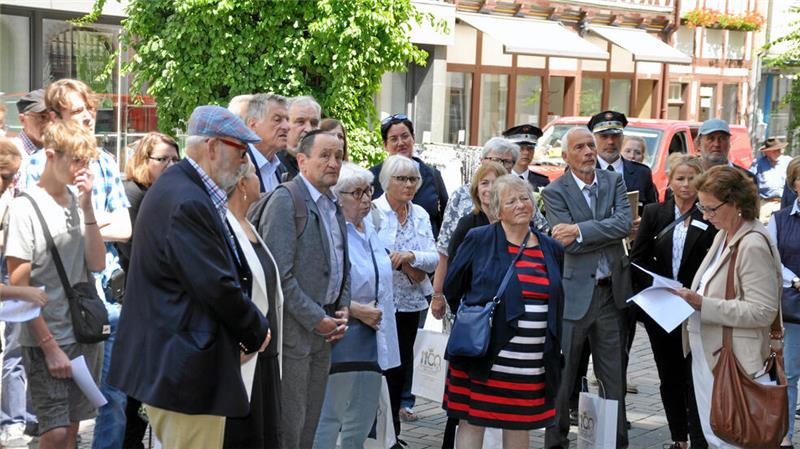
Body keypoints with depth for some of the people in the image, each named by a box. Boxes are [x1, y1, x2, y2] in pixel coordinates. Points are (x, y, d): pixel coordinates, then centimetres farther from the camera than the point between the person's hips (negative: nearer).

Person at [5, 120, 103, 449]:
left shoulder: (78, 202, 7)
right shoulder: (26, 208, -10)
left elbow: (97, 264, 0)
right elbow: (19, 287, -11)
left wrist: (87, 206, -8)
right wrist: (50, 346, -14)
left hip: (85, 335, 6)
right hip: (45, 340, -6)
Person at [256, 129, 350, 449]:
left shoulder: (333, 205, 14)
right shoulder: (285, 200, -12)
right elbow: (280, 274, -18)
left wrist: (343, 310, 7)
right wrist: (315, 319, -15)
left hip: (324, 326, 8)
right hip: (294, 329, -8)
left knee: (310, 422, 14)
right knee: (289, 423, -1)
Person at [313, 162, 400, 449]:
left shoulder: (369, 228, 13)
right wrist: (357, 310, -19)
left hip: (373, 341, 9)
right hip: (342, 343, -8)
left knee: (361, 425, 14)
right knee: (328, 421, -2)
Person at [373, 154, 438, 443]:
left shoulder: (421, 215, 11)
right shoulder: (372, 211, -6)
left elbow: (434, 258, 4)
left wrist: (409, 256, -15)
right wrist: (408, 267, -11)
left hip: (411, 302, 5)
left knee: (403, 365, 9)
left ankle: (393, 429, 20)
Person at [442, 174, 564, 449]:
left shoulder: (552, 249, 9)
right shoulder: (479, 240, -3)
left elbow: (558, 301, 20)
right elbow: (452, 288, 5)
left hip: (533, 360, 3)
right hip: (484, 352, -3)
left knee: (519, 424, 11)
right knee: (472, 420, 2)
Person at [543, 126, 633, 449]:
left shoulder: (614, 181, 6)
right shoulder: (555, 192, -5)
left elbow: (624, 224, -10)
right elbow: (566, 242, -16)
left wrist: (580, 231, -17)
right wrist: (606, 233, -10)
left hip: (611, 291, 3)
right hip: (574, 292, -3)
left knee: (613, 374, 12)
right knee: (562, 374, 6)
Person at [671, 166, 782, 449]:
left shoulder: (754, 246, -18)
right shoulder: (724, 235, 9)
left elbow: (763, 311, -21)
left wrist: (702, 304, -23)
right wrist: (690, 297, 3)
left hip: (732, 360, -9)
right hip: (706, 353, 9)